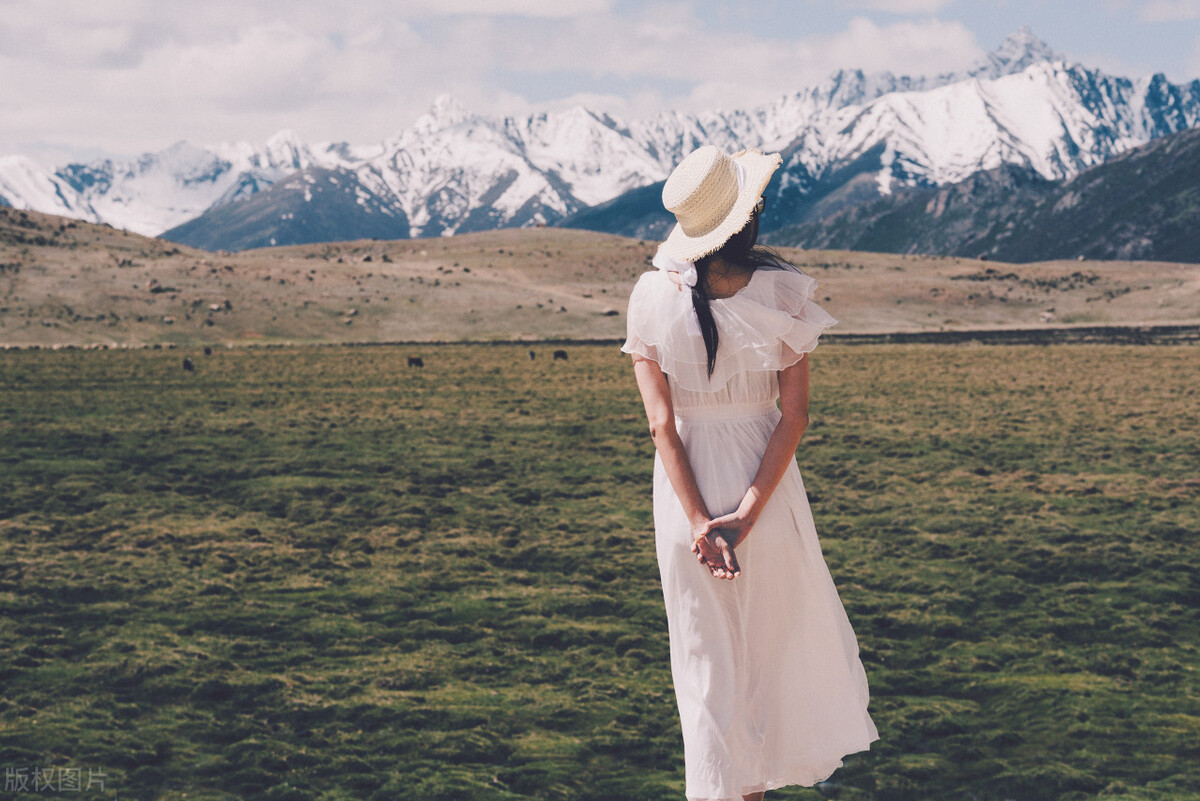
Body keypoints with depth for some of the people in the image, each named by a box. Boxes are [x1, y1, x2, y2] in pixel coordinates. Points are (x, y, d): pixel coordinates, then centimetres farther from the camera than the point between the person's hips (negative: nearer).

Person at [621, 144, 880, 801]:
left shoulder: (651, 296, -11)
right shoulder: (782, 291, -13)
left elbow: (662, 423, -14)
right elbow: (795, 414, -16)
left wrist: (699, 521, -14)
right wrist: (749, 512, -16)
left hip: (685, 491, 1)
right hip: (765, 481, 0)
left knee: (705, 652, 13)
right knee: (780, 633, 20)